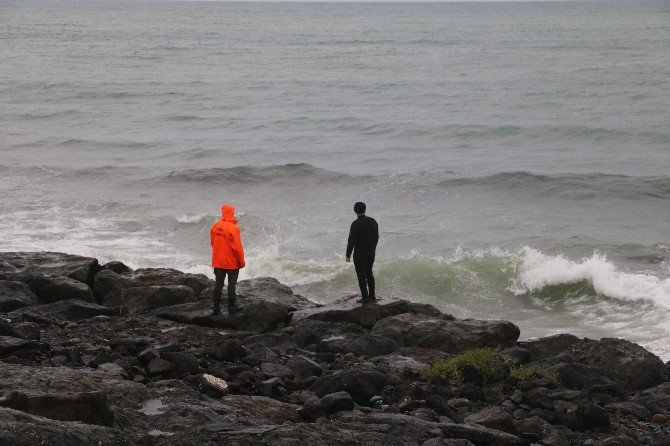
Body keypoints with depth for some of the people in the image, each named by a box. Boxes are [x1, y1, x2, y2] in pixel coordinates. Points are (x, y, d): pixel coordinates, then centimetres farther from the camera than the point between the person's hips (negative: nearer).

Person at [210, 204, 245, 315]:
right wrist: (241, 261, -6)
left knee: (218, 283, 10)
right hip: (231, 263, -5)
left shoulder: (215, 226, -1)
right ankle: (231, 307, 14)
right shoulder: (233, 228, -20)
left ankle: (216, 307, 12)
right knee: (232, 284, 8)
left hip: (218, 261, 5)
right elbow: (237, 247, -17)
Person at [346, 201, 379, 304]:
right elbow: (376, 237, 10)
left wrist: (348, 255, -9)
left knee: (361, 275, 2)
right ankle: (372, 296, 21)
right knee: (369, 273, 18)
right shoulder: (372, 221, 1)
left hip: (360, 253, -6)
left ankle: (365, 297, 3)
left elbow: (351, 240, -17)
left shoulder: (355, 224, -18)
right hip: (371, 252, 6)